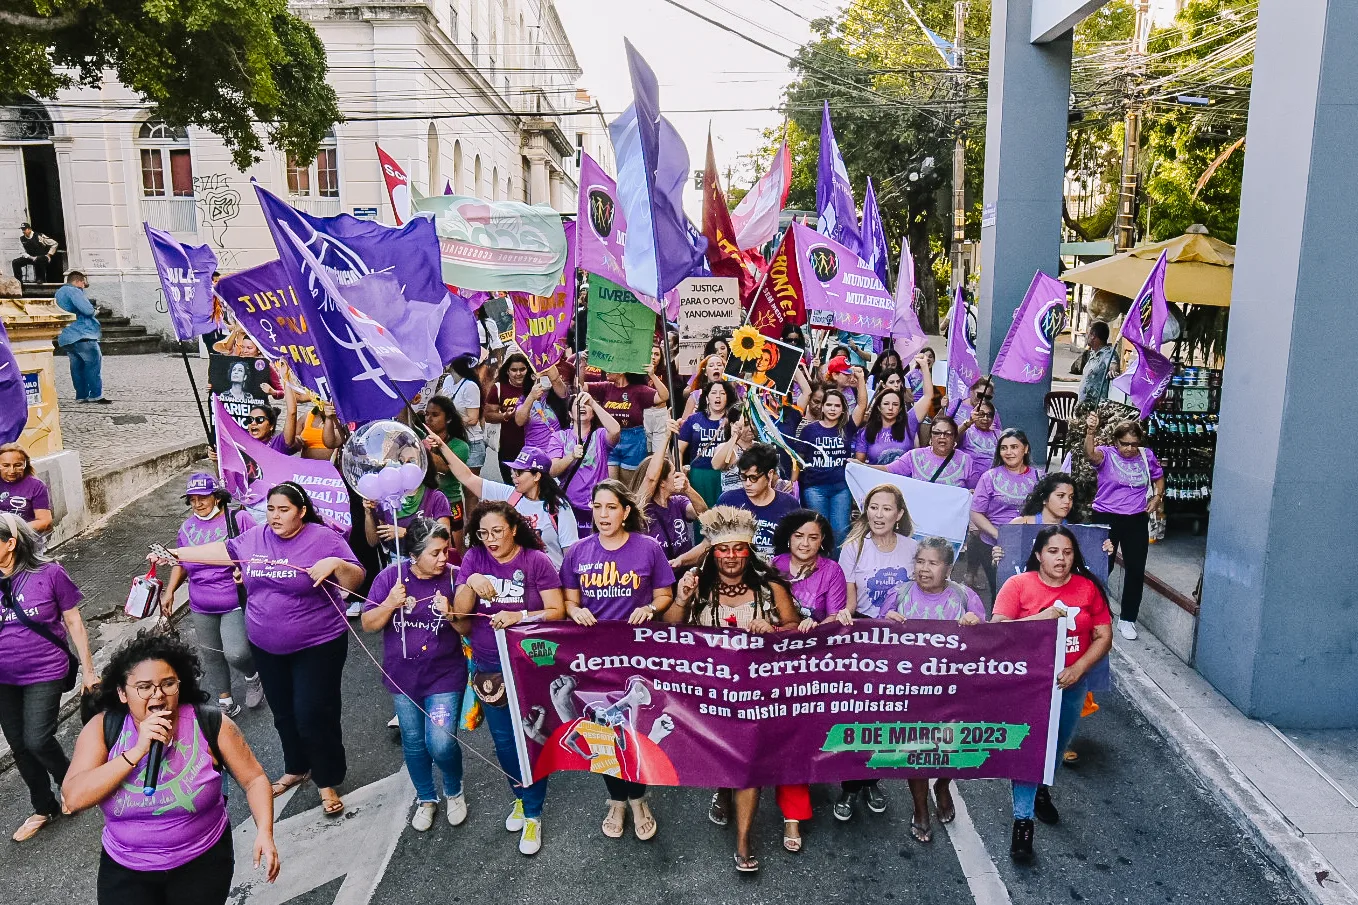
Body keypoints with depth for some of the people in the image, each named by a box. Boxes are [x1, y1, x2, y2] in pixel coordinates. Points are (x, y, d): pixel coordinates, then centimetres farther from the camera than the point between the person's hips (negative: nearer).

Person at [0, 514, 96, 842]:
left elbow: (73, 623, -4)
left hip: (45, 673, -4)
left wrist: (88, 670, -1)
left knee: (37, 740, -10)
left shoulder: (49, 574, -13)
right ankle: (44, 808, 32)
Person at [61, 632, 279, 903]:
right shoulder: (103, 729, -8)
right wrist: (137, 751, -27)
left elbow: (254, 779, -5)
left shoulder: (210, 724, -12)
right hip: (125, 868, 1)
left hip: (203, 859, 0)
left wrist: (264, 832, -19)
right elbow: (73, 798, -18)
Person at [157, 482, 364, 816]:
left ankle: (328, 782, 16)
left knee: (313, 715, -3)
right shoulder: (254, 538, 2)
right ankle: (296, 769, 41)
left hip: (317, 646, -6)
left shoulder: (324, 538, -13)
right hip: (267, 647, 6)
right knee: (284, 713, 19)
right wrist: (177, 553, 13)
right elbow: (222, 550, 16)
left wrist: (336, 564, -33)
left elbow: (355, 581, -15)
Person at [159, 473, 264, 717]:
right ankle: (225, 701, 32)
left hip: (235, 604, -5)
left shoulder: (238, 519, -10)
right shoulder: (187, 527, 7)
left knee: (236, 653, -17)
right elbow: (181, 563, 18)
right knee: (211, 655, 13)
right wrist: (169, 591, 8)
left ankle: (253, 676, 17)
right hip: (201, 608, 6)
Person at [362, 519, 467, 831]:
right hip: (403, 676, 3)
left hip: (445, 676, -2)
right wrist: (390, 603, -24)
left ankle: (454, 792, 21)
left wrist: (450, 614, -28)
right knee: (413, 742, 15)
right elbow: (368, 624, -7)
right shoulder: (391, 576, -9)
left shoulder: (454, 577, -13)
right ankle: (426, 798, 40)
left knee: (441, 744, -11)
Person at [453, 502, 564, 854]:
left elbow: (556, 612, -11)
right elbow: (459, 613, -6)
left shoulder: (536, 561, -11)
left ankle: (533, 813, 20)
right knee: (503, 739, 16)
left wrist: (520, 616, -26)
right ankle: (520, 796, 39)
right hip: (488, 667, 3)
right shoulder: (474, 558, -2)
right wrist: (471, 584, -24)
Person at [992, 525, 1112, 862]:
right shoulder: (1018, 585, -10)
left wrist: (1077, 669, -14)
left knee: (1058, 744, 21)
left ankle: (1041, 790, 47)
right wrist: (1039, 618, -27)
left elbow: (1104, 637, -1)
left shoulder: (1088, 588, -3)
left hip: (1071, 683, 4)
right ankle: (1023, 820, 2)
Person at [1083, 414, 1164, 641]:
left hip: (1137, 520, 4)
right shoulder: (1106, 454, -10)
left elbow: (1159, 478, 19)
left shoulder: (1147, 456, 2)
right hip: (1106, 518, -4)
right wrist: (1090, 432, -51)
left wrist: (1157, 497, 1)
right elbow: (1090, 454, -34)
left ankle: (1127, 619, 22)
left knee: (1136, 570, 8)